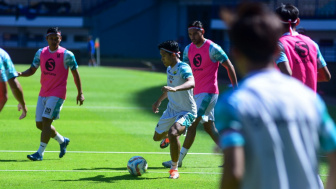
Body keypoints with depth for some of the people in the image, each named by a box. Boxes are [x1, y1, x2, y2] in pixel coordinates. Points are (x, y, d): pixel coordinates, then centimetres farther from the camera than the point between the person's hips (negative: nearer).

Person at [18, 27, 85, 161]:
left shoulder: (67, 55, -8)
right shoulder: (41, 53, 6)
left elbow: (75, 74, -1)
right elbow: (32, 70, 10)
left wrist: (80, 93, -3)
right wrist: (20, 74, -12)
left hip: (57, 94, -6)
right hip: (43, 93, 6)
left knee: (46, 122, -15)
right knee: (40, 124, 8)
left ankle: (40, 153, -12)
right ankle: (62, 141, 30)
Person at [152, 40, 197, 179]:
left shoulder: (183, 68, -22)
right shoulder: (169, 69, 5)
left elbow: (191, 83, -44)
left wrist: (174, 89, -58)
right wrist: (159, 101, 33)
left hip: (186, 111, -9)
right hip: (171, 109, 9)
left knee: (173, 133, -33)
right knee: (157, 137, 17)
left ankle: (174, 169, -19)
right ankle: (169, 136, 54)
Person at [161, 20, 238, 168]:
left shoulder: (212, 48, -11)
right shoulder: (188, 49, 10)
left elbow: (229, 67, -7)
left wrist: (235, 88, -8)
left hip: (208, 92, -8)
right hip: (197, 93, 8)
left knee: (193, 123, -12)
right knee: (208, 127, 9)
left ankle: (179, 159, -11)